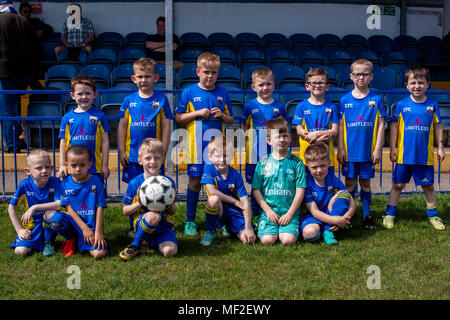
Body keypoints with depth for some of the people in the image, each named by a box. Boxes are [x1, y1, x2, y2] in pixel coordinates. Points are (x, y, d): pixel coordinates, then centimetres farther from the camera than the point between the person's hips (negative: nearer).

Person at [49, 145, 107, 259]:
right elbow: (69, 208, -4)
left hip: (92, 224, -1)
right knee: (55, 219, -32)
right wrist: (84, 228, -14)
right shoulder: (65, 183, 0)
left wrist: (98, 231, -13)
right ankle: (71, 239, 0)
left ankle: (80, 241, 8)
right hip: (74, 222, 1)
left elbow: (100, 207, -6)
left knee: (99, 254, -25)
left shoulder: (96, 181, -4)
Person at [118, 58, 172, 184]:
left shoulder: (161, 99, 1)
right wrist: (122, 151, 2)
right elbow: (122, 127, 6)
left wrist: (163, 152, -3)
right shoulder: (129, 100, 4)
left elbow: (166, 127, 1)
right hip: (132, 155, 1)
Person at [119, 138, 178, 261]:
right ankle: (135, 245, -13)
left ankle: (156, 243, 8)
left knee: (170, 251, -27)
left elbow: (172, 212, 10)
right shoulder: (134, 184, -4)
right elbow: (125, 211, 2)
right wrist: (138, 204, -17)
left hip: (164, 225, 2)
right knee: (154, 215, -37)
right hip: (141, 224, -1)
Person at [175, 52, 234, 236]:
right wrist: (197, 113, -13)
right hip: (196, 147, -2)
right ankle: (190, 221, 15)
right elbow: (178, 119, -1)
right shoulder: (189, 93, -1)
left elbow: (231, 120, 13)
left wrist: (222, 115, -8)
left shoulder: (223, 93, 7)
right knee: (195, 182, 4)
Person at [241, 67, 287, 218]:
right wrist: (250, 137, -2)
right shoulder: (250, 106, 1)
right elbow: (244, 127, 10)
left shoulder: (279, 107, 4)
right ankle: (255, 216, 24)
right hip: (255, 154, 0)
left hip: (274, 153, 1)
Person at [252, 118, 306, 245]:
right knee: (267, 240, -21)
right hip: (269, 210, 0)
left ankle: (285, 230, 12)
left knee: (288, 240, -21)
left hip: (290, 212, 0)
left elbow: (300, 191, 0)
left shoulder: (296, 162, 2)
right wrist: (268, 210, -5)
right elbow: (256, 190, 5)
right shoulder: (263, 163, 4)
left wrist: (290, 213, -7)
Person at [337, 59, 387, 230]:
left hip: (368, 151, 0)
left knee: (365, 182, 9)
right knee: (350, 183, 7)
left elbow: (380, 125, 1)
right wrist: (340, 149, -1)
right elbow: (340, 126, 3)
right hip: (349, 151, 0)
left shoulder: (376, 99, 0)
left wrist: (377, 149, -4)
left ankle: (367, 215, 20)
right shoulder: (345, 100, 1)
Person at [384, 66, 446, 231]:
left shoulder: (432, 105, 1)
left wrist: (440, 148, 6)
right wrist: (393, 148, 1)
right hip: (404, 155, -1)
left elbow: (438, 127, 8)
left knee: (428, 186, 10)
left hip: (425, 156, 1)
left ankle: (433, 215, 25)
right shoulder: (402, 105, -2)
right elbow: (394, 127, 3)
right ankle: (389, 214, 18)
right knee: (397, 185, 7)